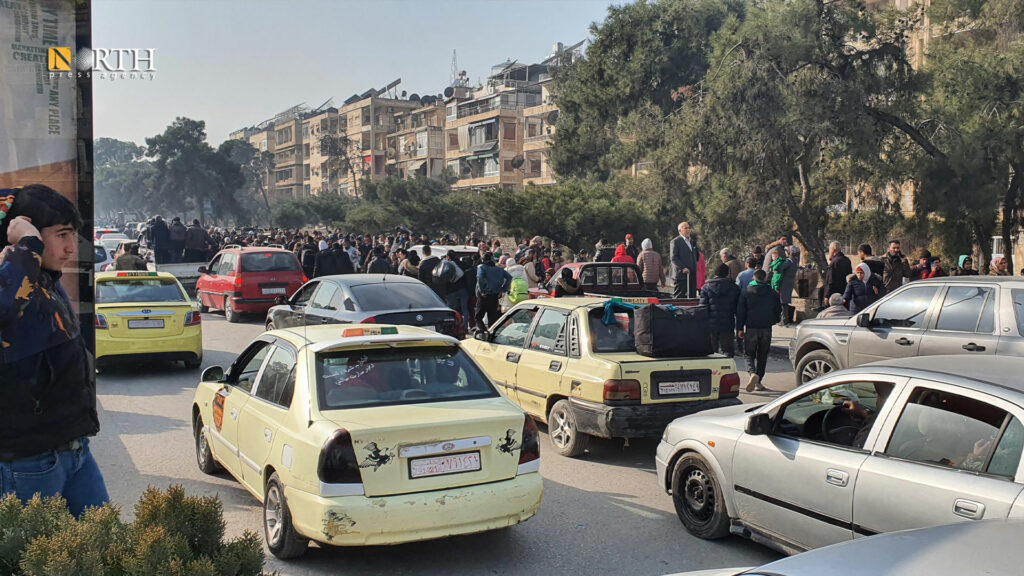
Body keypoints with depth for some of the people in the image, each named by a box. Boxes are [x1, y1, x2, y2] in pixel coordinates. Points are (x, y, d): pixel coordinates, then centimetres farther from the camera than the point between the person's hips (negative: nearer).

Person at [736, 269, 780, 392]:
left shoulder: (746, 292, -1)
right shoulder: (773, 293, 5)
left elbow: (740, 311, -3)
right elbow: (778, 310, 12)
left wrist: (739, 328, 0)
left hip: (751, 328, -2)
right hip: (767, 328, 2)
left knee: (750, 354, 5)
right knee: (762, 355, 11)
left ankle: (753, 373, -22)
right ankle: (758, 381, 11)